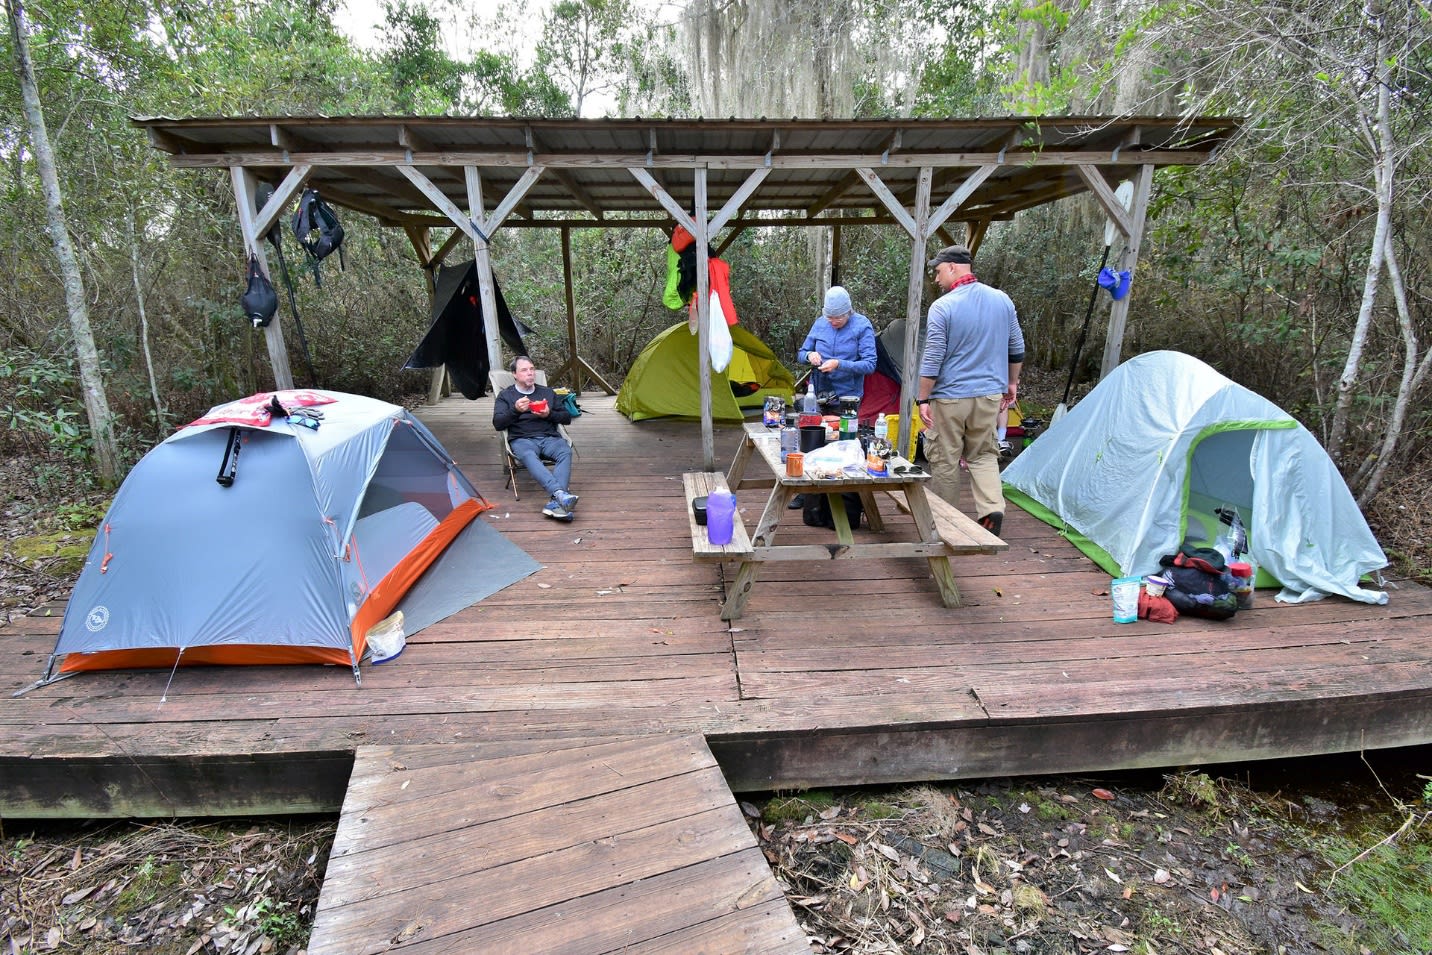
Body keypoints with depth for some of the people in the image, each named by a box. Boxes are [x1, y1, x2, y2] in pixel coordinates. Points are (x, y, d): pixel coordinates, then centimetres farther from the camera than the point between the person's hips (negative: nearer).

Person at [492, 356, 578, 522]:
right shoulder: (505, 395, 14)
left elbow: (567, 418, 18)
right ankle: (560, 493, -55)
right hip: (522, 440, -2)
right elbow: (498, 424, 2)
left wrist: (549, 414, -3)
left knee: (565, 452, -33)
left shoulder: (547, 392, 20)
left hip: (550, 438, 2)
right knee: (528, 455, -39)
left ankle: (555, 502, -48)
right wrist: (515, 410, -15)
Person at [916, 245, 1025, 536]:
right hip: (990, 394, 5)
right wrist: (1012, 383, 25)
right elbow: (1017, 349, 13)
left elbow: (932, 360, -13)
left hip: (950, 397, -5)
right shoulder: (1002, 300, 5)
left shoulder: (942, 307, -12)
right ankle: (991, 508, -2)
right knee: (984, 455, 16)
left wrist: (923, 399, -7)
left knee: (945, 460, 8)